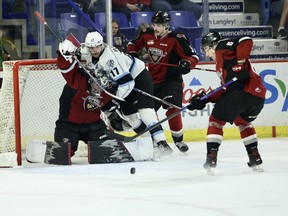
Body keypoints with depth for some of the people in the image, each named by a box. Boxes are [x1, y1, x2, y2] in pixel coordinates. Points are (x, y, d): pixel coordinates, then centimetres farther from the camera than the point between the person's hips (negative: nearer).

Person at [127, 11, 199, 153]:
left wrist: (187, 64, -32)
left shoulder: (176, 39, -15)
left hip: (172, 79, -6)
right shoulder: (147, 35, 2)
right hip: (153, 79, 6)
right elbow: (134, 44, 21)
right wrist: (132, 54, 4)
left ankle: (178, 139, -6)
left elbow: (193, 56, -13)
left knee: (172, 109, -20)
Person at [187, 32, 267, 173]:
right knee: (242, 121, 33)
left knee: (216, 120, 4)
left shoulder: (223, 47, 9)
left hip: (243, 90, -9)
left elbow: (246, 41, -8)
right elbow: (226, 92, 27)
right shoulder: (221, 63, 34)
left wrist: (240, 63, -16)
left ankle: (211, 157, -4)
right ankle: (255, 158, 26)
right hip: (258, 97, 9)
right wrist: (204, 99, 21)